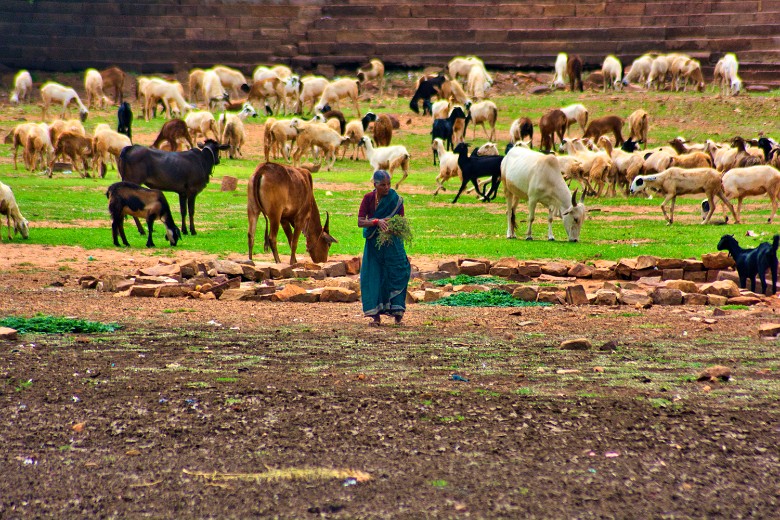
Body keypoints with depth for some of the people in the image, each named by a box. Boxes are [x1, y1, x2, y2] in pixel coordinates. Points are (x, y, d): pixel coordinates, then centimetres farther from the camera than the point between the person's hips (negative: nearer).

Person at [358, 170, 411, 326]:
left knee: (395, 276, -7)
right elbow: (360, 222, -8)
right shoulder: (368, 198, -1)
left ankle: (397, 313, 0)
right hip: (373, 245, 1)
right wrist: (377, 221, -25)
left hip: (392, 244, -1)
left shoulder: (396, 200, -4)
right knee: (373, 277, -3)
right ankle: (376, 316, -1)